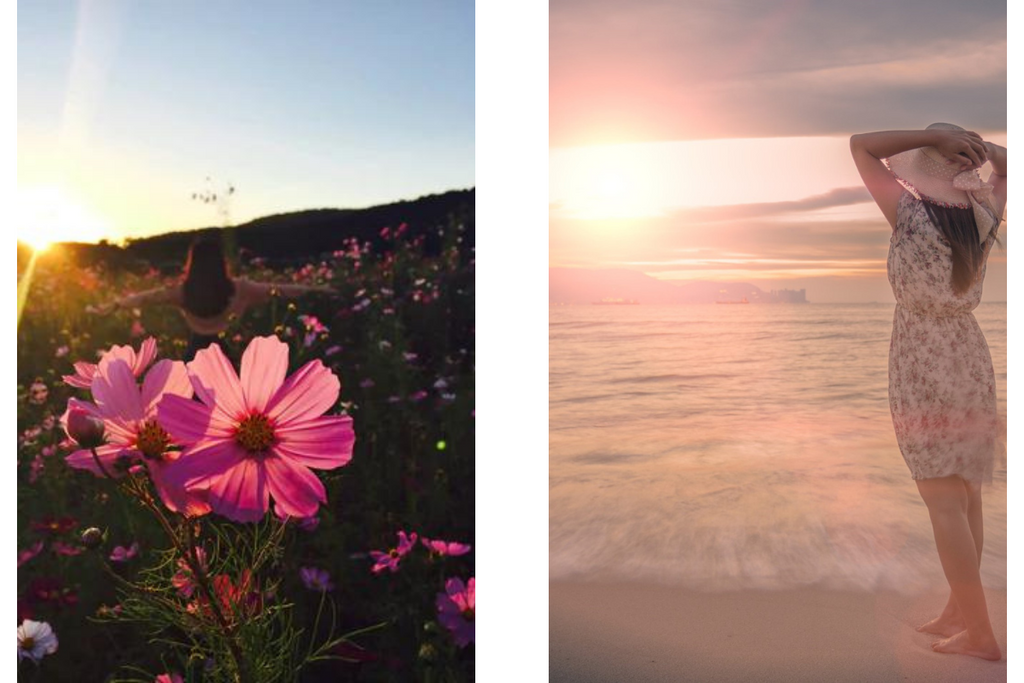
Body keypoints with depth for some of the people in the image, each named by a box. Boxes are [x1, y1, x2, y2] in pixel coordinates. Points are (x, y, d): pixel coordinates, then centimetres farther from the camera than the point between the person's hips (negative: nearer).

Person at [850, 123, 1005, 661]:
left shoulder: (909, 212, -16)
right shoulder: (984, 215, -1)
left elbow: (860, 145, -10)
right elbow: (1006, 164, 20)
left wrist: (935, 135, -11)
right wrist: (975, 144, 2)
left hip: (922, 366, -6)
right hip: (971, 360, 7)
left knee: (943, 501, -1)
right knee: (966, 496, 13)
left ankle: (980, 632, 4)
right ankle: (958, 611, 25)